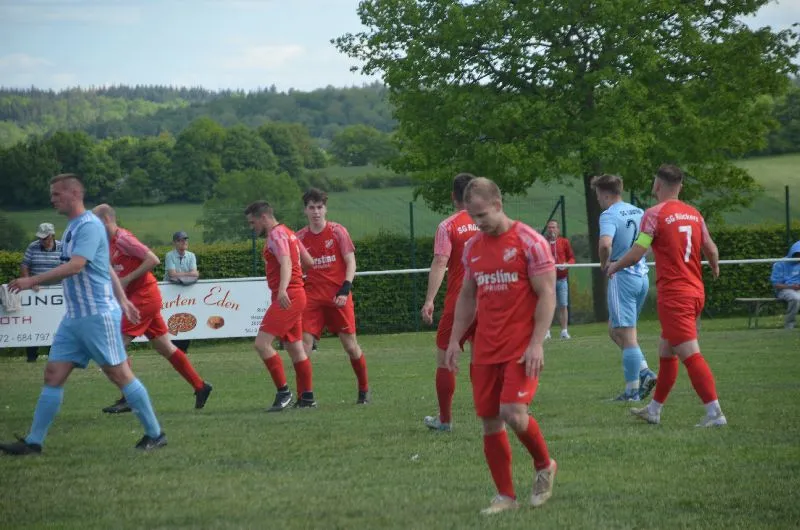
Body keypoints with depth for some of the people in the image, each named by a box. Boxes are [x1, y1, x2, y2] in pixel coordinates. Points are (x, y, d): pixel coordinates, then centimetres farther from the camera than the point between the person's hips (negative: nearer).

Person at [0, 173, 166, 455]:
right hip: (74, 317, 9)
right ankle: (33, 442, 3)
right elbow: (108, 268, 24)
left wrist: (32, 281, -26)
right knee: (53, 375, 3)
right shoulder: (73, 227, 16)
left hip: (98, 315, -9)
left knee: (119, 374, -4)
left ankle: (155, 434, 5)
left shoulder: (89, 225, -14)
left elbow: (75, 266, -26)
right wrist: (123, 300, 28)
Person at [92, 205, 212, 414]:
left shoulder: (122, 238, -15)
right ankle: (200, 387, 18)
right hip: (143, 297, 10)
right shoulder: (110, 243, 13)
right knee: (165, 348, 13)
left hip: (144, 297, -10)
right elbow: (116, 274, 25)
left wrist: (127, 279, -20)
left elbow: (153, 260, -21)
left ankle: (128, 399, -8)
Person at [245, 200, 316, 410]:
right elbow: (309, 262, 23)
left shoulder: (276, 235, -11)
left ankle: (283, 392, -15)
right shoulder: (288, 233, 19)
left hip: (287, 298, -11)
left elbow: (286, 262, -28)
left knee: (262, 343, -15)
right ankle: (307, 397, 17)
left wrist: (282, 289, -43)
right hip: (294, 296, 11)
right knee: (295, 348, 13)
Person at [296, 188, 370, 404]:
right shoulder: (300, 237, 7)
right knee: (304, 342, -11)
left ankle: (364, 390, 20)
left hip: (338, 296, -2)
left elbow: (351, 261, -2)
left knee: (350, 344, 1)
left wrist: (345, 290, -14)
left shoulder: (338, 231, -1)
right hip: (312, 296, 2)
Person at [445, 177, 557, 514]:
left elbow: (547, 294, -9)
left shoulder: (529, 242, -7)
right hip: (485, 349, 6)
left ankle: (544, 467, 9)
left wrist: (537, 343, -17)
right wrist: (455, 340, 9)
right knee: (490, 421, 4)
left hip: (521, 348, -6)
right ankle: (505, 496, 14)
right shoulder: (472, 248, 10)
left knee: (514, 414, -19)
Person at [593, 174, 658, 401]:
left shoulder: (609, 215, -13)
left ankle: (632, 391, -1)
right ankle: (644, 372, 6)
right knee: (614, 330, 19)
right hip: (642, 276, 8)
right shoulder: (639, 212, 11)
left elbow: (605, 244, -31)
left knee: (627, 336, -3)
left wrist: (604, 263, -12)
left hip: (622, 278, -8)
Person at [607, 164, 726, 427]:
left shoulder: (654, 214, -11)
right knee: (666, 352, 19)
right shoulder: (694, 214, 9)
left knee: (690, 354, -10)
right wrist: (715, 269, 38)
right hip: (695, 292, 8)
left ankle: (714, 413, -16)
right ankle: (654, 410, 30)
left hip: (673, 294, -8)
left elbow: (635, 255, -12)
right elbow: (711, 250, 16)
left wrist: (614, 266, 8)